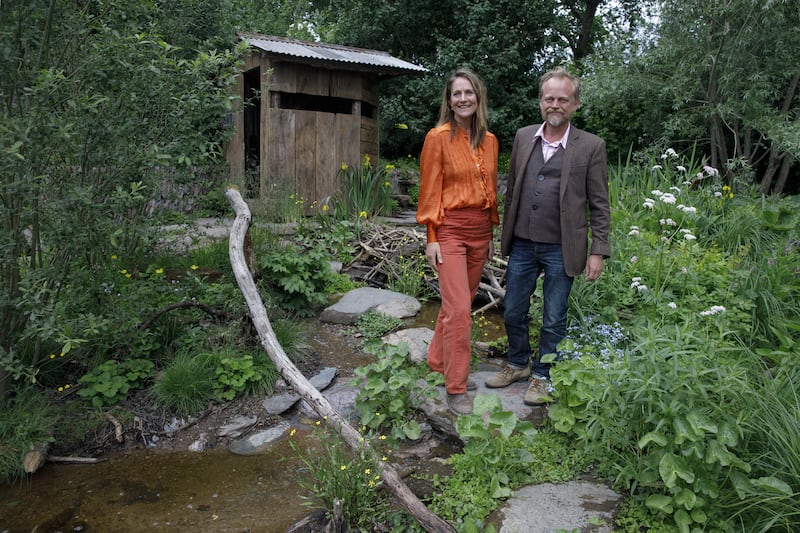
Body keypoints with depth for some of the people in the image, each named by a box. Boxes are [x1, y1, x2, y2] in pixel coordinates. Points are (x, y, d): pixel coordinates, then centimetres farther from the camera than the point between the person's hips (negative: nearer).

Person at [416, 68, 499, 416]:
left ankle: (439, 360, 32)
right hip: (449, 229, -6)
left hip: (480, 230, 6)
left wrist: (491, 233, 15)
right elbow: (430, 190, -7)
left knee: (461, 302, 13)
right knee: (459, 308, -9)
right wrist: (431, 237, -10)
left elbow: (491, 189, 15)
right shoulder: (438, 137, -7)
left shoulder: (489, 141, 9)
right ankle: (456, 387, 1)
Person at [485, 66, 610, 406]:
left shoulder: (591, 146, -5)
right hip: (521, 246, 4)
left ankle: (542, 376, 27)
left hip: (561, 250, -3)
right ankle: (517, 364, 37)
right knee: (513, 312, 15)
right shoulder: (523, 137, 5)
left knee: (553, 320, 9)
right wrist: (505, 235, 11)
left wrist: (598, 252, -7)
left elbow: (599, 206, -3)